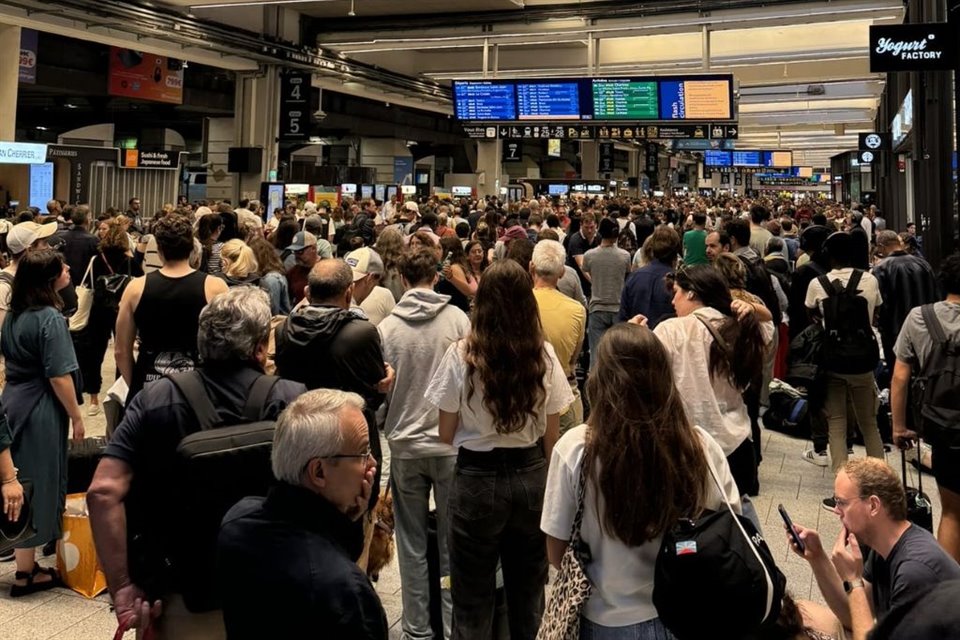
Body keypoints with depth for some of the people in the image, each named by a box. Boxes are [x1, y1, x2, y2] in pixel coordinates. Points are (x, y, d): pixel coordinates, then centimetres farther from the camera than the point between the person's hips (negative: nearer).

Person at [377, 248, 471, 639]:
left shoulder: (386, 327, -8)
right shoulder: (457, 319, -9)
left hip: (405, 445, 0)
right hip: (451, 442, 0)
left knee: (412, 544, 12)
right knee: (452, 543, 13)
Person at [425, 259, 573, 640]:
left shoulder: (461, 355, -13)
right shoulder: (544, 355, -6)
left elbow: (446, 435, -6)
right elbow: (551, 436, 1)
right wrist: (547, 480, 14)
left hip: (476, 477, -2)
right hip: (531, 475, 3)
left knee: (474, 593, 13)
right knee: (529, 586, 20)